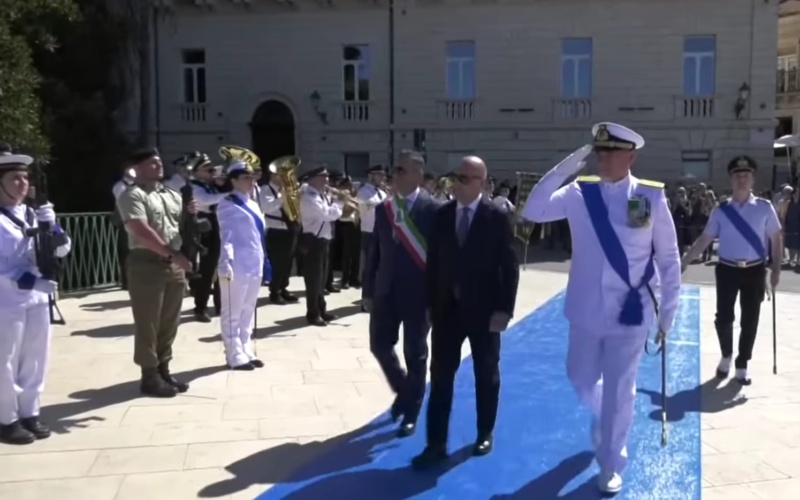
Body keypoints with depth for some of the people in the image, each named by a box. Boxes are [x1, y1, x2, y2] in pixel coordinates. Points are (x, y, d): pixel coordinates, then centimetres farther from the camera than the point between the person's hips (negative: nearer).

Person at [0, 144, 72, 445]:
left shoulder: (32, 214, 9)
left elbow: (62, 249, 8)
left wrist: (49, 226, -9)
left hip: (37, 298, 7)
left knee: (35, 359, 14)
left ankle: (29, 414, 27)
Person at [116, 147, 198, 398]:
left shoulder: (173, 195, 16)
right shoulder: (133, 195, -7)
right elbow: (142, 231, -19)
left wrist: (190, 215, 1)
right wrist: (171, 253, -22)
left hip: (175, 265, 7)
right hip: (147, 264, -7)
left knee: (169, 323, 12)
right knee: (148, 324, 0)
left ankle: (163, 370, 24)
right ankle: (149, 376, 9)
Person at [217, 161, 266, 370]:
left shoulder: (253, 205, 17)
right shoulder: (228, 205, -7)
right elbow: (226, 235, -15)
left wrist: (262, 261, 17)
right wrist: (226, 262, -25)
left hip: (254, 265, 8)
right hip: (237, 265, -8)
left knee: (248, 312, 14)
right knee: (233, 313, 0)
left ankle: (246, 353, 22)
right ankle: (235, 356, 6)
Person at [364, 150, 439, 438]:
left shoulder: (432, 210, -9)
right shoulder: (383, 209, 7)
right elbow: (375, 253, 10)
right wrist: (368, 291, 8)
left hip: (417, 293, -4)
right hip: (386, 291, 5)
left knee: (415, 354, 6)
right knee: (380, 345, 8)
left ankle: (411, 413, 24)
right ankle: (403, 391, 35)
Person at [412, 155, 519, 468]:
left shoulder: (497, 217, -8)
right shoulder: (442, 215, 3)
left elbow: (510, 266, -8)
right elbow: (433, 262, 7)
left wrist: (504, 309, -13)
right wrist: (430, 303, 4)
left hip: (483, 309, -3)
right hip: (447, 308, 3)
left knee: (486, 375, 13)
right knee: (440, 376, 3)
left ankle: (485, 434, 31)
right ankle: (437, 443, 11)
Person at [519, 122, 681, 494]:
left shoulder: (652, 197, -7)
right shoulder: (579, 194, -3)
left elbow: (668, 257, -1)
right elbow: (532, 212, -13)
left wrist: (668, 307, -1)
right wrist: (563, 169, -18)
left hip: (631, 313, -3)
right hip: (586, 310, 3)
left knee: (619, 392, 8)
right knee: (581, 378, 18)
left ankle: (611, 467, 27)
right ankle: (608, 418, 52)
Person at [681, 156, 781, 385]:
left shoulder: (764, 208, -2)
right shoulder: (721, 210, 0)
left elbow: (776, 239, 4)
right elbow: (704, 239, 2)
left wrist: (776, 269, -1)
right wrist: (683, 262, -3)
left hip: (755, 271, 0)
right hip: (727, 270, 0)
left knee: (750, 321, 6)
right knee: (724, 318, -3)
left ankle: (742, 366, 23)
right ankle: (726, 356, 26)